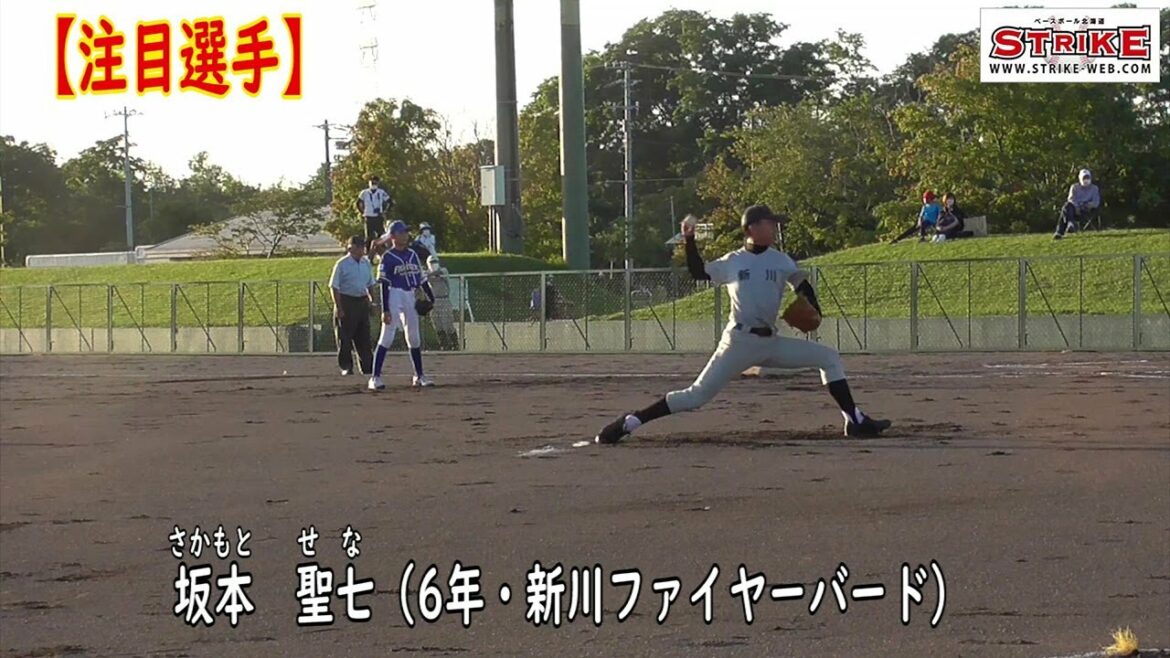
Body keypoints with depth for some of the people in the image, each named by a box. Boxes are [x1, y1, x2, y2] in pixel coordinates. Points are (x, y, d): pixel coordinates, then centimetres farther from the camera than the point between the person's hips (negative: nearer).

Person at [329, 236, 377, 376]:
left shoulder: (366, 263, 10)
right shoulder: (342, 264, -9)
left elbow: (370, 285, 20)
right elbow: (335, 287, -11)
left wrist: (372, 301, 12)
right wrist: (339, 308, -16)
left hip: (362, 301, 6)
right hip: (346, 302, -6)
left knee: (364, 336, 7)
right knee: (345, 337, -2)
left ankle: (367, 366, 11)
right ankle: (346, 367, 4)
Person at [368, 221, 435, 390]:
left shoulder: (412, 254, 11)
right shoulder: (388, 257, -7)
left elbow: (422, 278, 15)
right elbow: (384, 285, -11)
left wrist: (431, 297, 9)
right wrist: (385, 310, -17)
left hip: (410, 297, 6)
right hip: (394, 296, -6)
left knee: (414, 338, 12)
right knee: (387, 338, -10)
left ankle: (419, 376, 21)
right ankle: (375, 378, -11)